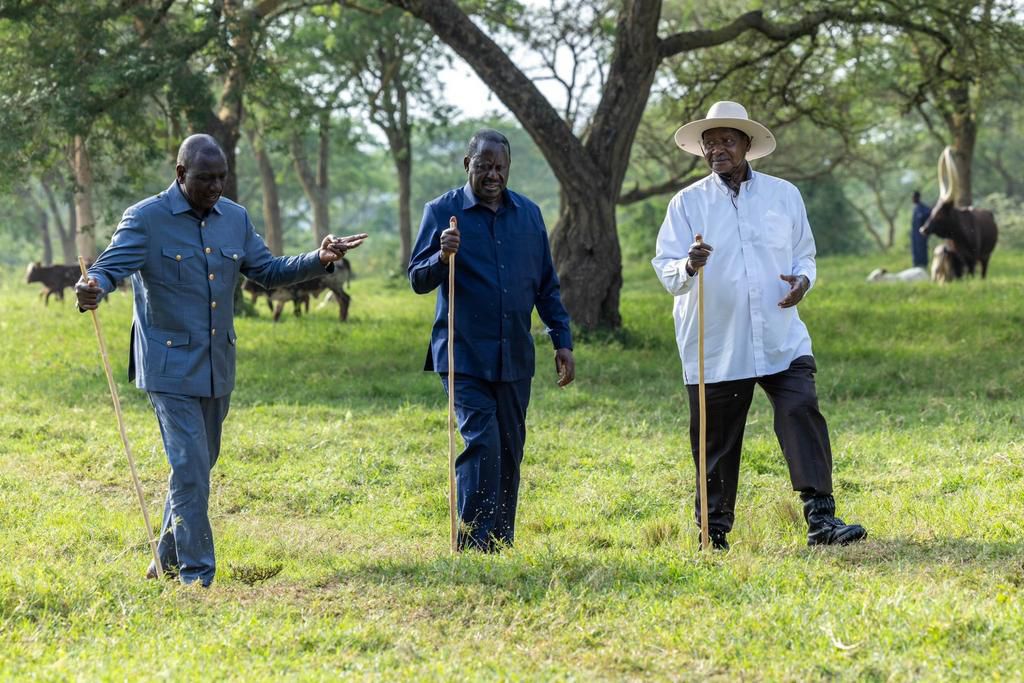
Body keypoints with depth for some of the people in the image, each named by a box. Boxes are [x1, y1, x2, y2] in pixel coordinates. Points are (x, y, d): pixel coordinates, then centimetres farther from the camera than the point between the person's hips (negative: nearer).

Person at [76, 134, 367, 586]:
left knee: (198, 466, 16)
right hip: (170, 366, -6)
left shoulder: (235, 219, 8)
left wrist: (319, 260, 1)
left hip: (217, 366, 7)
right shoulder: (146, 219, -10)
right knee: (190, 469, -11)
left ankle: (169, 561, 31)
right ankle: (197, 575, -6)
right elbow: (110, 267, -19)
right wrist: (91, 290, -43)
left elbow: (268, 271, 16)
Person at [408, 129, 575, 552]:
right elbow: (418, 280, -2)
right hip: (464, 356, -4)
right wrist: (443, 257, -23)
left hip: (514, 357, 4)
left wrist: (562, 341, 11)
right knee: (481, 444, -15)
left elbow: (547, 285, 17)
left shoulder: (528, 214, 11)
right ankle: (474, 545, -13)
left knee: (509, 451, 8)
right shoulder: (442, 212, 0)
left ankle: (502, 544, 17)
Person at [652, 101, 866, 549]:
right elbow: (665, 269, -3)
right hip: (716, 345, -1)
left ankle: (821, 518, -17)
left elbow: (804, 255, 18)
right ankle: (713, 530, 17)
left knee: (803, 414, -15)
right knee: (716, 440, 5)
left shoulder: (784, 195, 9)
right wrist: (688, 266, -27)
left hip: (781, 340, 1)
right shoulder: (687, 203, 3)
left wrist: (803, 279, -6)